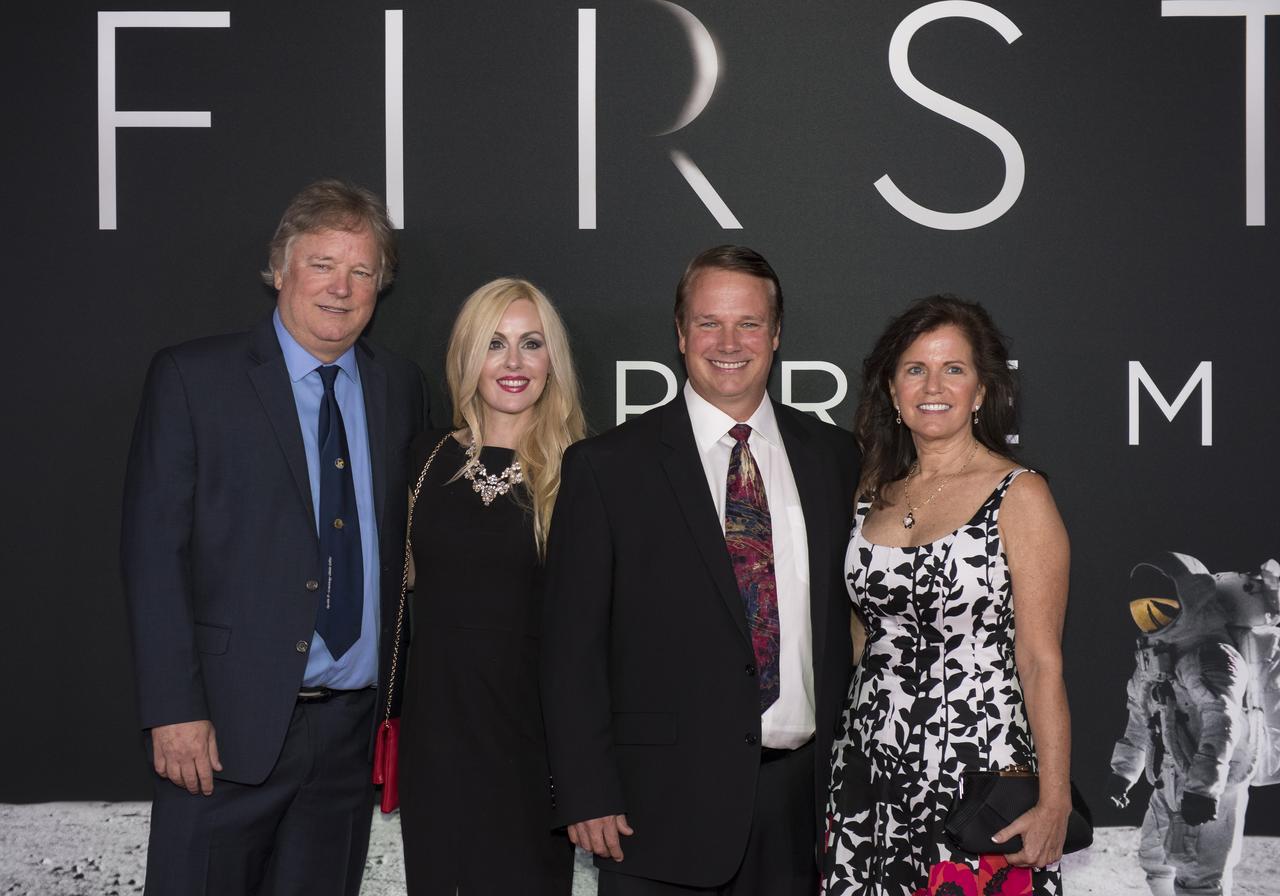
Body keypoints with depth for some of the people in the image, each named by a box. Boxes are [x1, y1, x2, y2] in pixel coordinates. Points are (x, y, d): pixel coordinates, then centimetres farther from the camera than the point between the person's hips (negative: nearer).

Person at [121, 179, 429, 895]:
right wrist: (174, 710, -12)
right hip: (230, 727, -3)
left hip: (353, 726, 4)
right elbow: (154, 549, -6)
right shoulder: (192, 378, -2)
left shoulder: (402, 388, 10)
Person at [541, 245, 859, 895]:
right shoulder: (606, 467, -2)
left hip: (801, 795, 3)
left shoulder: (833, 457, 8)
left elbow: (850, 617, 11)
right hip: (663, 805, -3)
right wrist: (587, 795, -9)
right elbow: (572, 646, -4)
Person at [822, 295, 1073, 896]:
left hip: (976, 766, -5)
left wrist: (1055, 802, -14)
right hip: (868, 763, 5)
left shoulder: (1019, 496, -6)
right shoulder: (873, 495, 9)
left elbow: (1041, 661, -9)